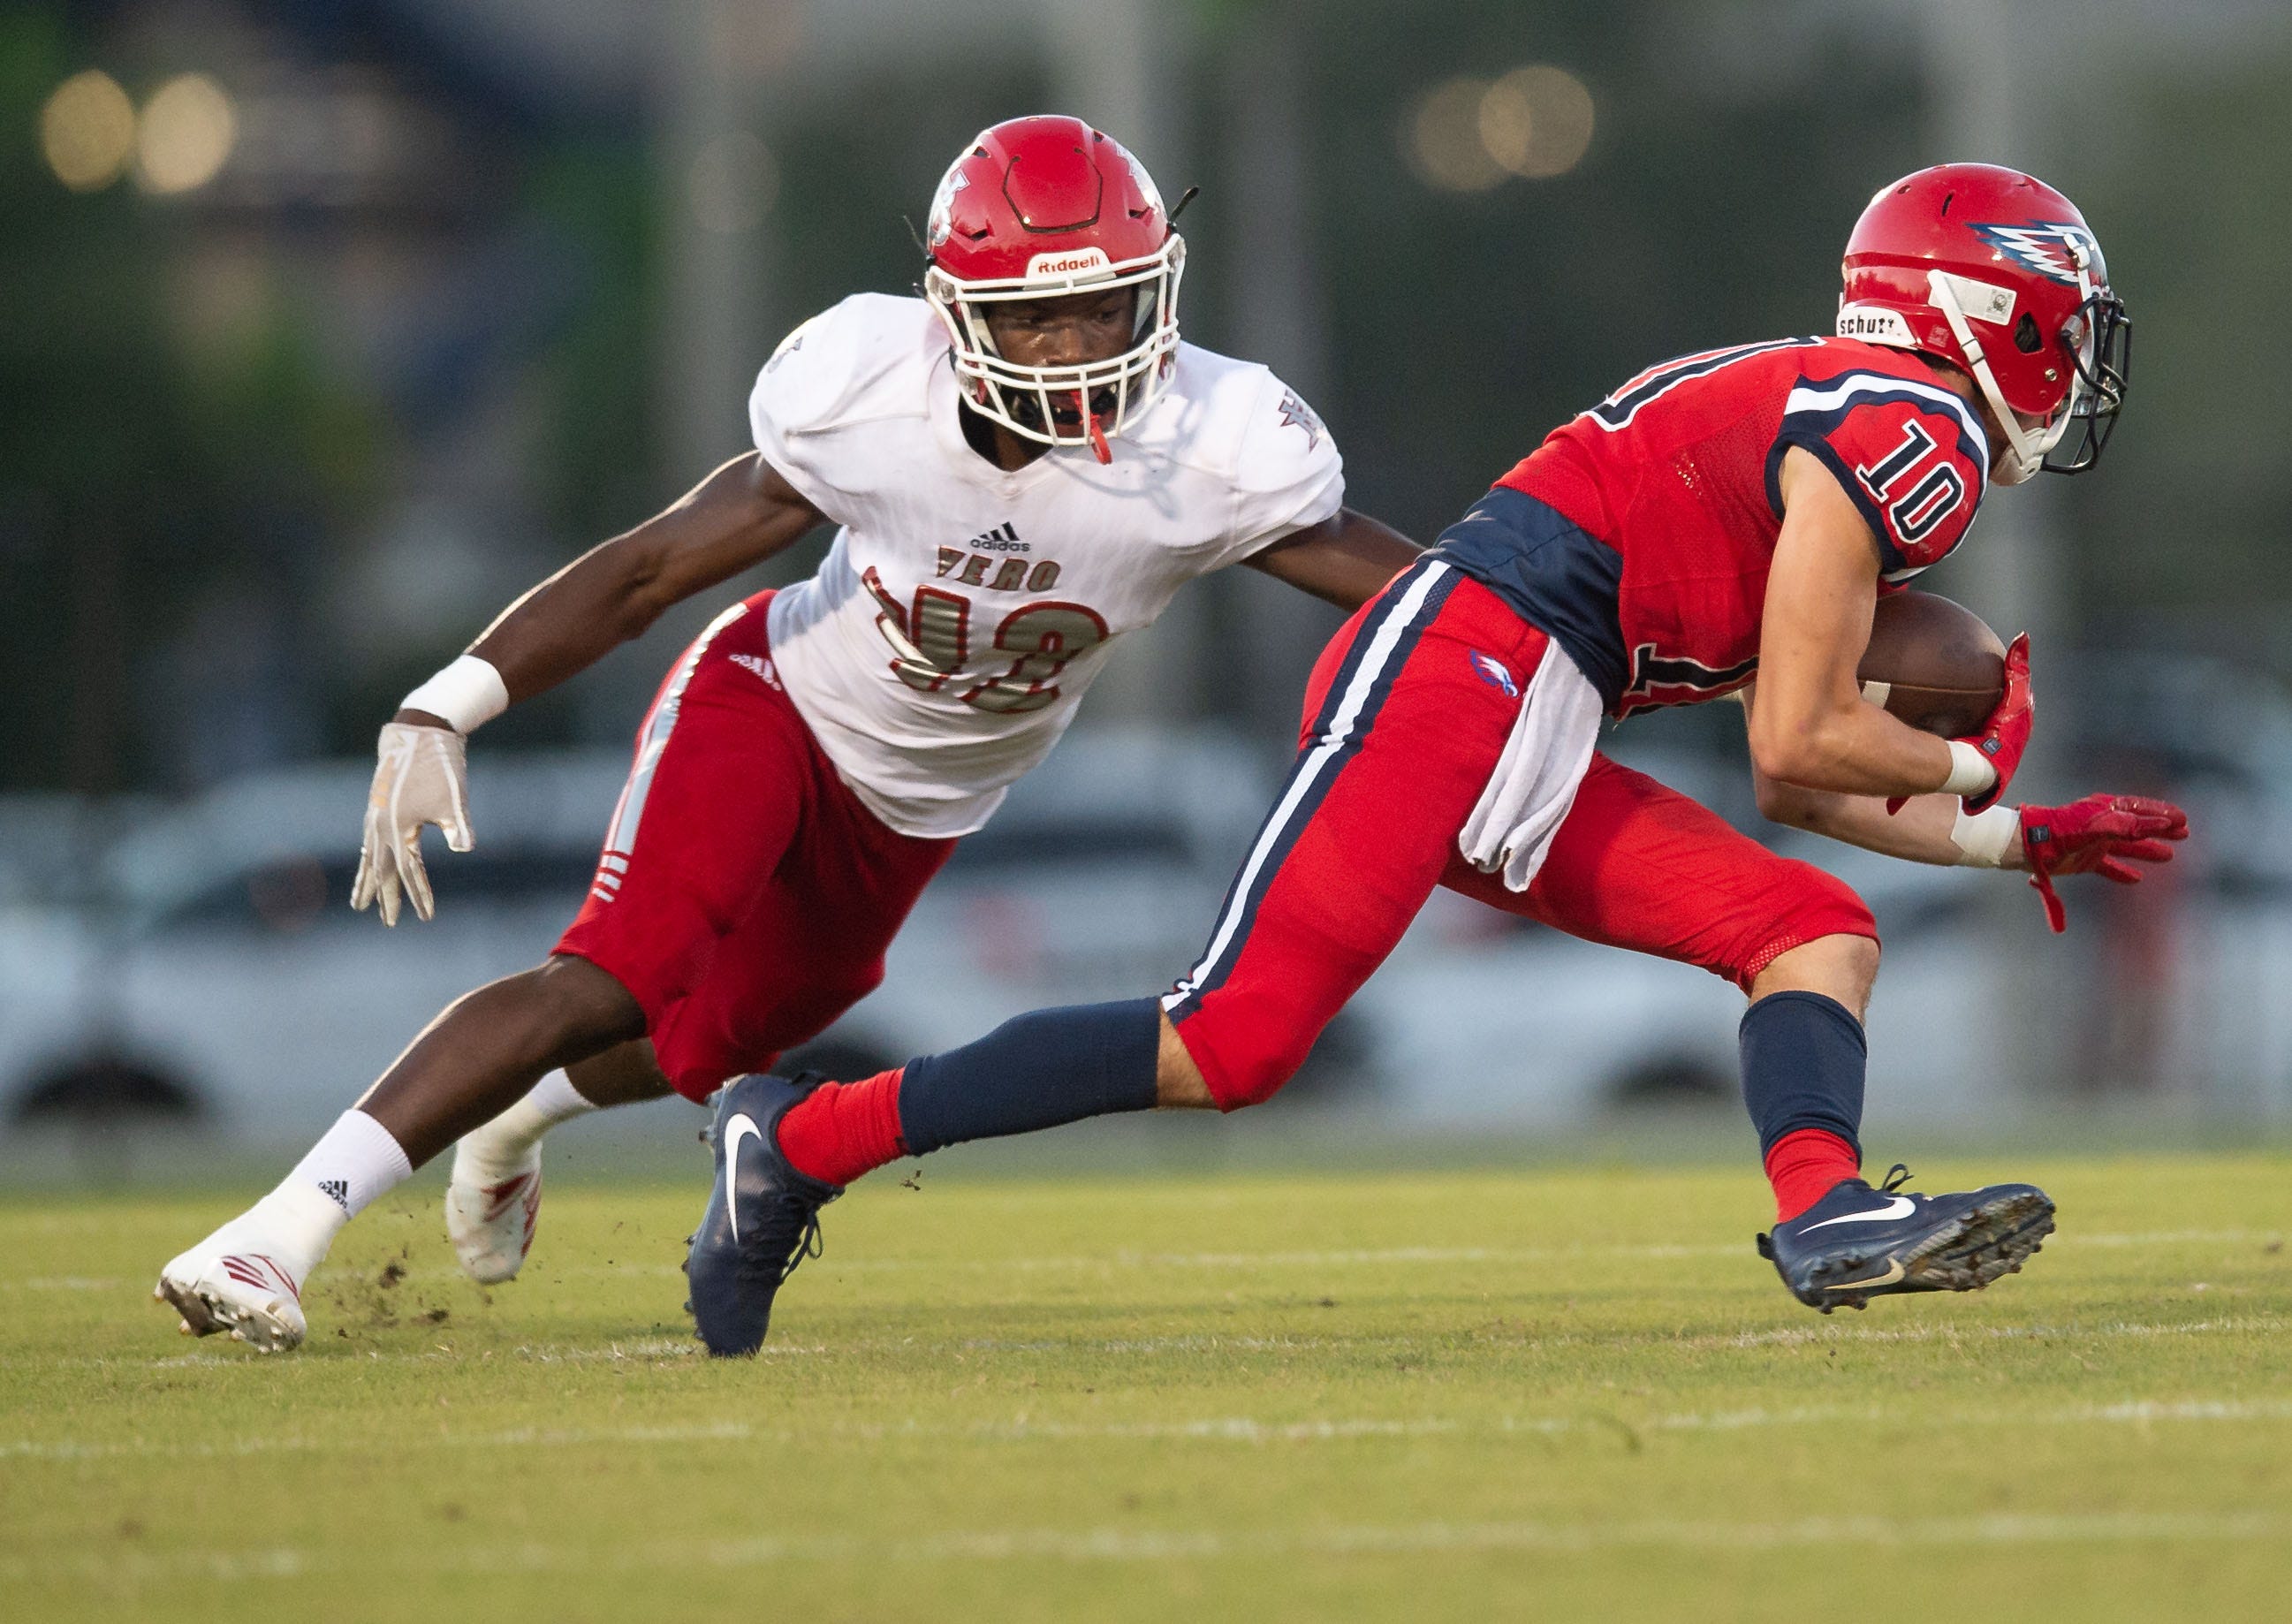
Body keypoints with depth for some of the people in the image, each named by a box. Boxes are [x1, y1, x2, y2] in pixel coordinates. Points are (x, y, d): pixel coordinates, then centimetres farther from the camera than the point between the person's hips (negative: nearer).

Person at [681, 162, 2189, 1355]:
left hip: (1523, 749, 10)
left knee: (1819, 933, 2)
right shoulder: (1915, 432, -5)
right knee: (1233, 1041, -15)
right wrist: (1974, 773, 11)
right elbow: (1799, 743, -6)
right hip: (1458, 666, -10)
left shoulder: (1838, 418, 27)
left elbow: (1796, 778, 29)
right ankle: (802, 1139, -9)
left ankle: (1824, 1214, -22)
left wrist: (2012, 840, 30)